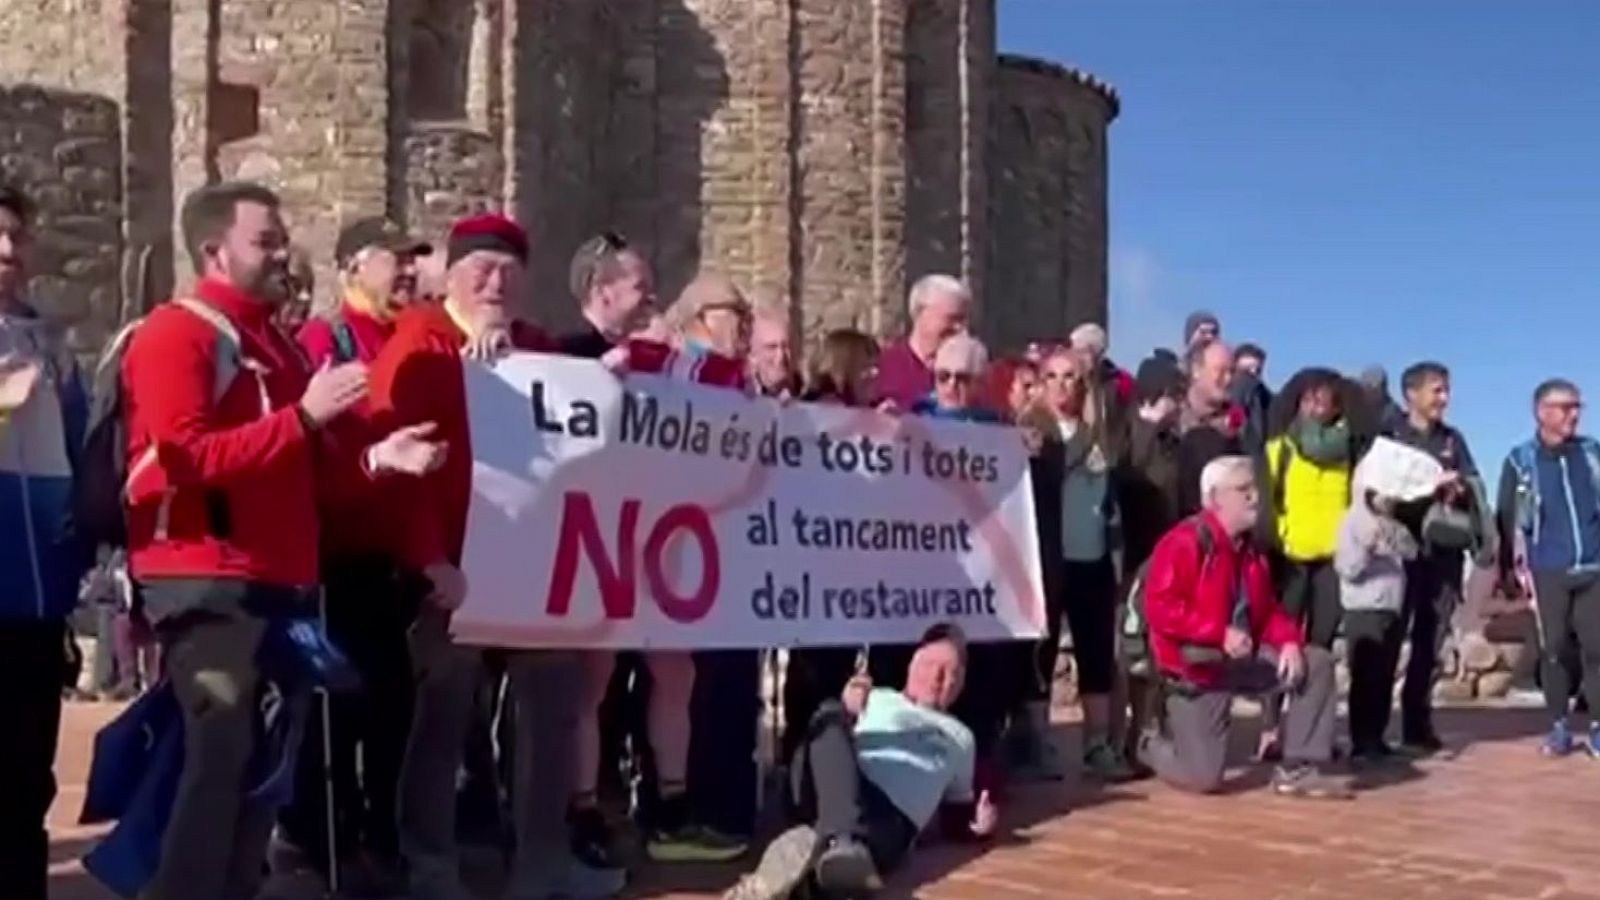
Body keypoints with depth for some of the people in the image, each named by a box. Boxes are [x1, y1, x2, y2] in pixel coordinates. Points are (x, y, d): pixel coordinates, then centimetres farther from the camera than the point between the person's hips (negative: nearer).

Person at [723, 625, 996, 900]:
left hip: (893, 821, 0)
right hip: (833, 796, 0)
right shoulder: (875, 698, 31)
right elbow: (823, 733, 17)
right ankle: (841, 842, -55)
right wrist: (844, 713, -3)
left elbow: (955, 812, 32)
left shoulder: (959, 738, 35)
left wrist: (975, 824, 9)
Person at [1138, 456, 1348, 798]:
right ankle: (1155, 744, 25)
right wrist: (1220, 633, -27)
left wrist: (1289, 641, -8)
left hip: (1246, 657, 7)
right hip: (1196, 664, -7)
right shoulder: (1184, 542, -16)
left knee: (1317, 664, -8)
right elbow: (1159, 608, -23)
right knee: (1203, 777, -11)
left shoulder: (1251, 549, 8)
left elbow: (1267, 608, 13)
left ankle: (1298, 769, -1)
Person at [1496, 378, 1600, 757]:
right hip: (1548, 571, -1)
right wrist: (1508, 570, 2)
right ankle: (1559, 726, 11)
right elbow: (1507, 519, 4)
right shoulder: (1520, 460, 2)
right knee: (1554, 649, 2)